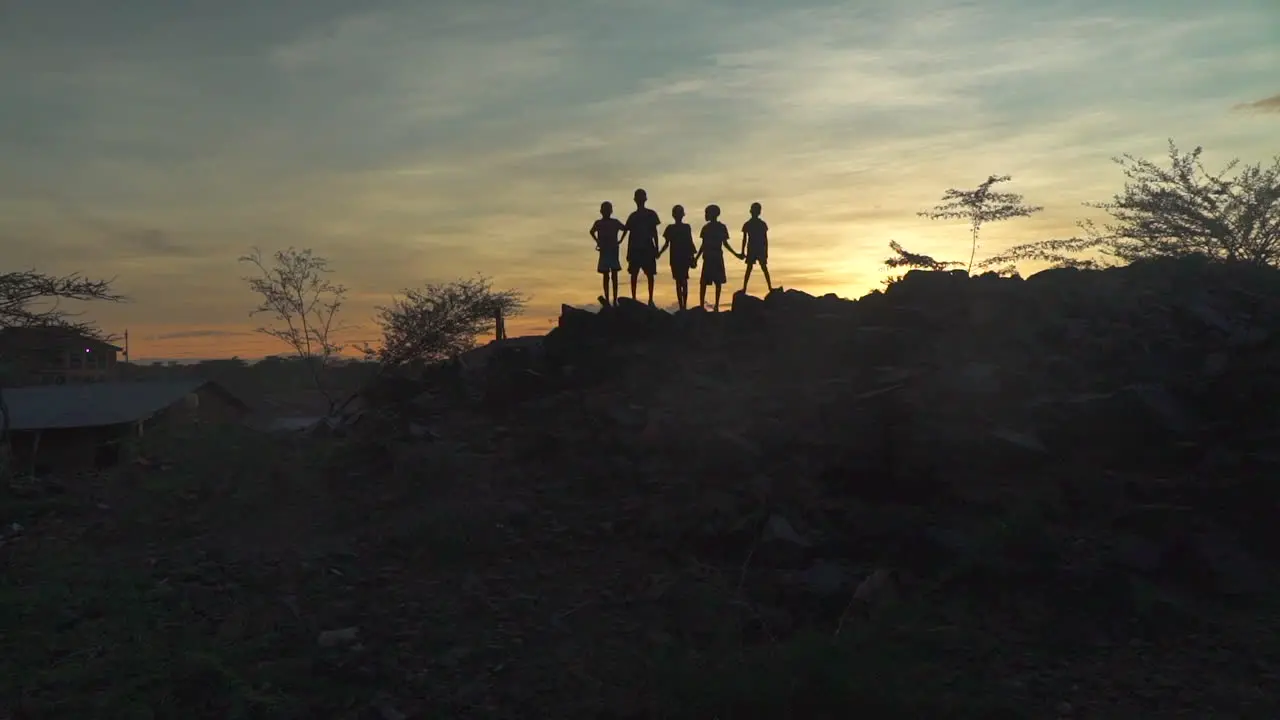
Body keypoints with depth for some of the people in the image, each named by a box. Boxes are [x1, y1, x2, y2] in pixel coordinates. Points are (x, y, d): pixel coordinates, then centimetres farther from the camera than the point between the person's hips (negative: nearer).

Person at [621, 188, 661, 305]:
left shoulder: (651, 214, 4)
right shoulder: (632, 216, 10)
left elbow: (654, 232, 3)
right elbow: (629, 234, 10)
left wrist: (656, 249, -3)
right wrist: (628, 252, 7)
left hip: (648, 249, -2)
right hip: (635, 249, 2)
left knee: (650, 274, -2)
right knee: (634, 274, -1)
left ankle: (650, 299, 2)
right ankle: (633, 299, 3)